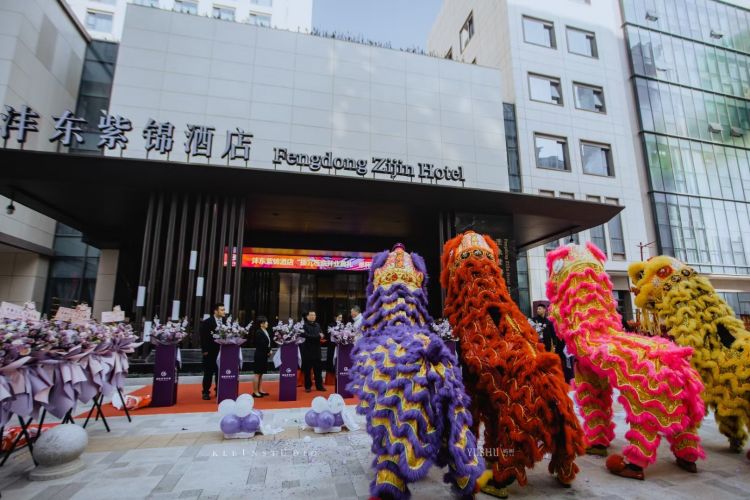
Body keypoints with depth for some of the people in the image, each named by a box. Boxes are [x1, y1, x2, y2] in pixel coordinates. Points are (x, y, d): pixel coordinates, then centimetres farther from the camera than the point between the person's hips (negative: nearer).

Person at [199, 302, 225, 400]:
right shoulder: (207, 322, -6)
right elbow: (203, 337, -8)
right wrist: (205, 350, -11)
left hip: (221, 352, 3)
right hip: (210, 352, -3)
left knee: (220, 373, 8)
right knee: (208, 373, 7)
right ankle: (206, 392, 18)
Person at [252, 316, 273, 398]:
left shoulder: (265, 332, 9)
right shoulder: (258, 332, -16)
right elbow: (261, 345, -20)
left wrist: (269, 351, -3)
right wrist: (268, 351, -11)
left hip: (264, 356, 8)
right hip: (260, 356, -8)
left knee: (261, 373, 14)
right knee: (258, 373, 0)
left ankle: (260, 390, 23)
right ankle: (255, 392, 8)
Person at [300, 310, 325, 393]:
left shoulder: (317, 325, 15)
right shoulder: (304, 325, -6)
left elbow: (321, 335, 10)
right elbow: (306, 336, -19)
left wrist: (321, 336, -14)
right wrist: (318, 336, -14)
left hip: (316, 350, 5)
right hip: (307, 350, -5)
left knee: (318, 368, 8)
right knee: (307, 369, 4)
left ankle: (319, 385, 16)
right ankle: (308, 386, 14)